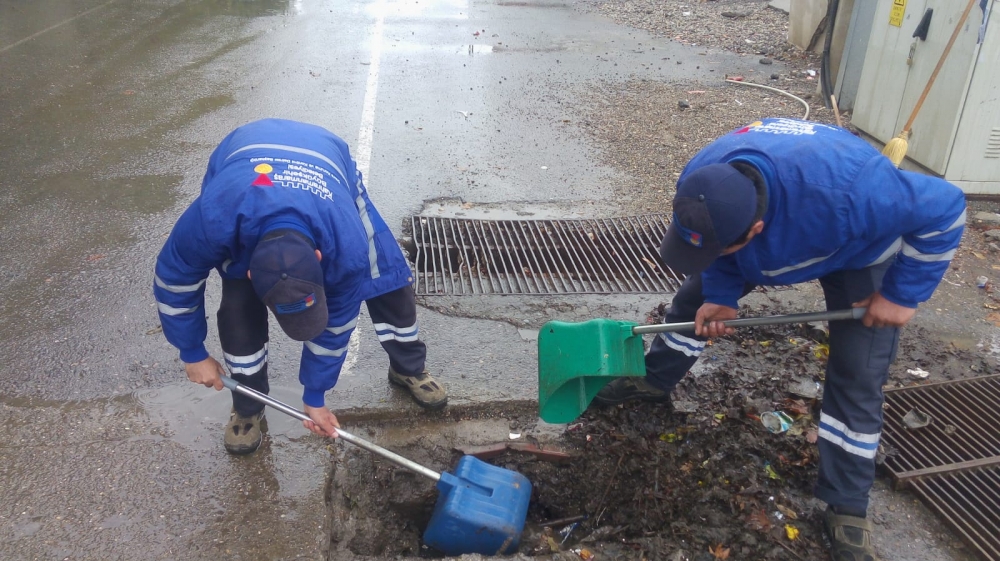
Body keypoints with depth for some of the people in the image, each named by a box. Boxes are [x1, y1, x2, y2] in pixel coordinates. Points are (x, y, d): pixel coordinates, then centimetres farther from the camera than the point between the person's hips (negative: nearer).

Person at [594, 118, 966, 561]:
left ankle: (846, 509, 9)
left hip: (860, 245, -4)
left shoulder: (845, 191, -50)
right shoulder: (699, 183, -34)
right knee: (695, 295, 10)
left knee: (856, 379, -7)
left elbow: (945, 209, -33)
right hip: (779, 232, 5)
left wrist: (902, 295, -27)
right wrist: (720, 296, -22)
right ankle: (654, 380, 36)